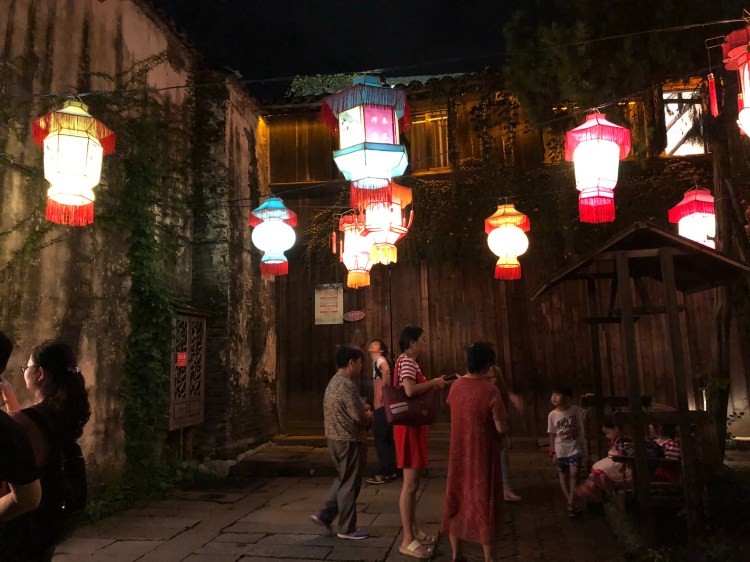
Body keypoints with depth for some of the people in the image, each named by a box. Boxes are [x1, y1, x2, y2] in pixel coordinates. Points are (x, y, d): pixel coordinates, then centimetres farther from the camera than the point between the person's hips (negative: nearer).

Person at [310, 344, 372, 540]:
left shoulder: (334, 382, 10)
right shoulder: (347, 385, -21)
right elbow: (361, 417, -22)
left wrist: (363, 411, 5)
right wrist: (369, 415, -1)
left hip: (335, 438, 9)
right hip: (350, 441, -9)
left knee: (343, 479, 23)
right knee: (350, 484, 4)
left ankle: (325, 514, 22)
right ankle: (347, 528, 15)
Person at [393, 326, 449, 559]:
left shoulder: (409, 361, 16)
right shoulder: (406, 360, -15)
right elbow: (410, 390, -30)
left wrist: (432, 384, 6)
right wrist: (433, 383, -16)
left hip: (414, 424, 11)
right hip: (409, 426, -11)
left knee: (413, 481, 15)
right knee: (410, 483, -5)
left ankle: (414, 531, 25)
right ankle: (407, 540, 2)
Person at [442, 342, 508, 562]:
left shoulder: (455, 386, -1)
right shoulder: (490, 390, -19)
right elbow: (501, 428, -16)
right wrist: (501, 434, 5)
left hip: (458, 455, 5)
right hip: (483, 456, -5)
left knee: (456, 501, 15)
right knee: (484, 504, 7)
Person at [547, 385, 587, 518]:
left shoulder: (577, 410, -10)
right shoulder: (552, 415, -9)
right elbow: (552, 435, -2)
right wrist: (553, 452, -3)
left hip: (576, 448, -1)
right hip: (561, 450, 2)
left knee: (573, 474, -10)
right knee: (563, 476, 9)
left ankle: (571, 503, -1)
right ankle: (571, 503, 25)